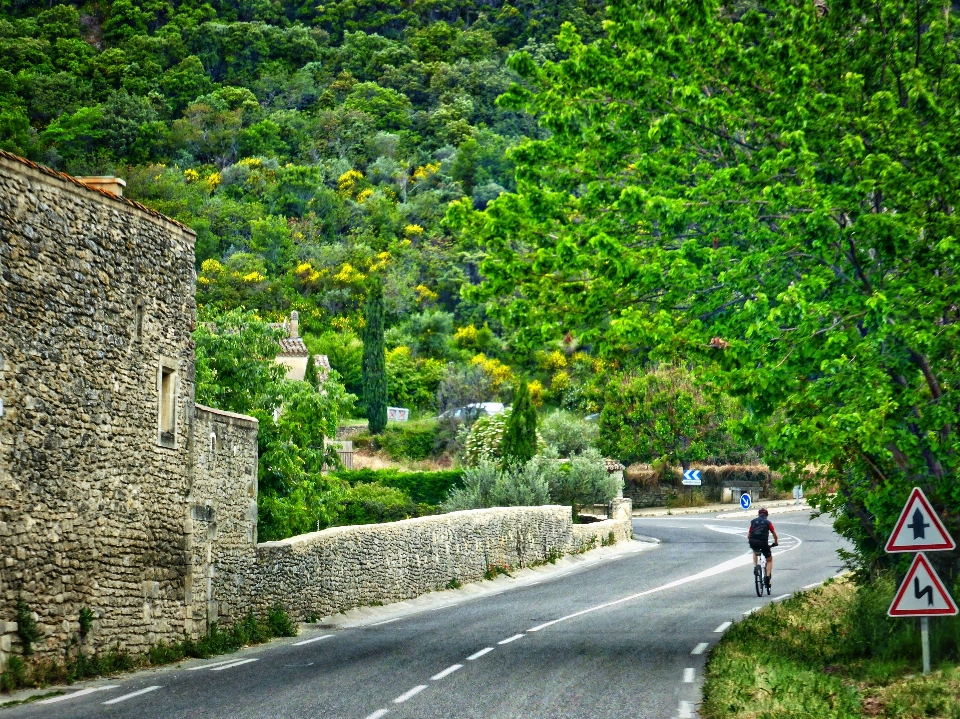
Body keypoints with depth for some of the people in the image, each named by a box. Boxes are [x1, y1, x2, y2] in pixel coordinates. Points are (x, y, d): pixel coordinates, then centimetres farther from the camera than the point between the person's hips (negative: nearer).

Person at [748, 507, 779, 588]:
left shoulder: (753, 522, 16)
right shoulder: (768, 522, 10)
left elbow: (748, 535, 15)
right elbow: (774, 534, 9)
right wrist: (776, 542, 26)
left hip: (753, 543, 2)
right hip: (763, 543, -2)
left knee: (755, 552, 39)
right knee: (769, 560, 18)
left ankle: (755, 567, 19)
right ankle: (768, 577, 2)